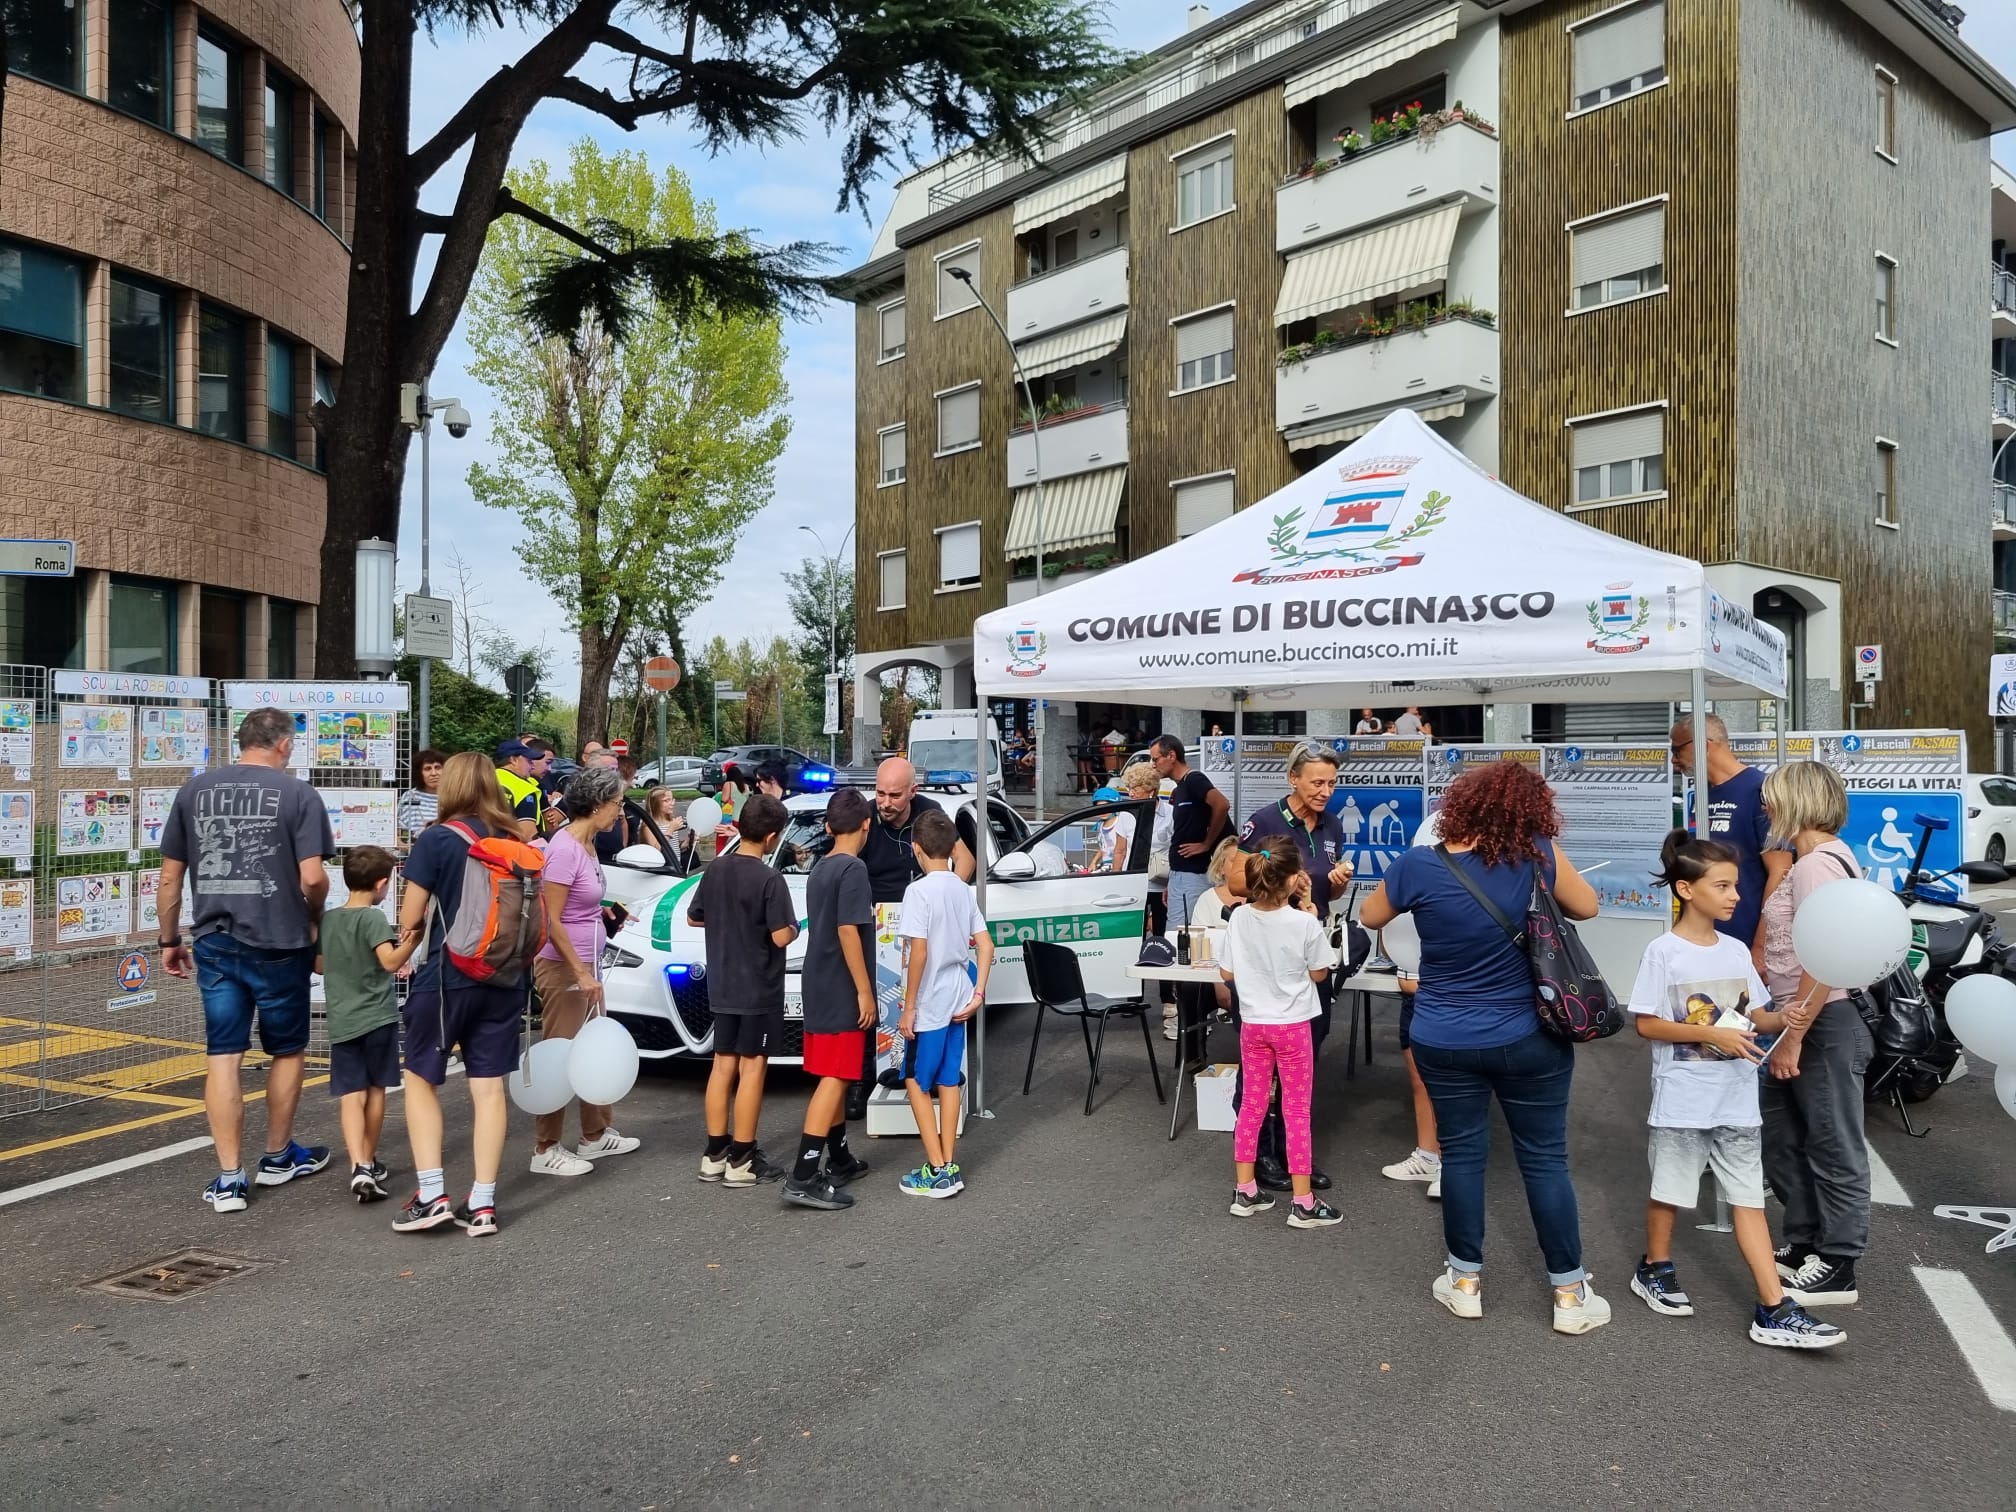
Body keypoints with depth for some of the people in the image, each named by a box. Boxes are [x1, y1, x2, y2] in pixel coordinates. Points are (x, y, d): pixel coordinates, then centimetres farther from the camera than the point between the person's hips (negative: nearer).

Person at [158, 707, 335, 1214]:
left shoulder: (194, 790, 5)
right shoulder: (297, 793, -7)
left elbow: (170, 877, 7)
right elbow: (312, 877, -14)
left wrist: (169, 940, 17)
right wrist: (314, 917, 6)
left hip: (214, 943, 3)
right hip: (279, 944, -3)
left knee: (223, 1057, 7)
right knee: (287, 1051, 16)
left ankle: (229, 1179, 7)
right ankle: (278, 1157, 30)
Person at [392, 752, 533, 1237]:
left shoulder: (437, 839, -10)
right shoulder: (518, 842, 4)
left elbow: (409, 919, -7)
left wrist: (415, 936, 13)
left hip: (446, 977, -4)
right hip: (503, 978, 4)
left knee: (421, 1080, 13)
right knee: (489, 1087, 8)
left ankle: (431, 1195, 7)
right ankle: (482, 1204, 10)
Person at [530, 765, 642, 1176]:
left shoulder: (588, 845, 8)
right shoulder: (564, 850, -20)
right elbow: (552, 920, -21)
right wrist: (581, 973, -21)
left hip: (586, 965, 10)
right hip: (562, 967, -10)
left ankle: (596, 1135, 29)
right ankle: (546, 1150, 8)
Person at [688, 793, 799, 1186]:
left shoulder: (714, 871, 2)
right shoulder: (769, 880, -18)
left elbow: (693, 918, 13)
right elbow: (781, 937, -20)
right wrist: (793, 927, 0)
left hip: (722, 988, 7)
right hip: (759, 990, -6)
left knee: (723, 1065, 12)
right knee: (751, 1067, 1)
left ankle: (714, 1155, 18)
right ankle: (741, 1161, 6)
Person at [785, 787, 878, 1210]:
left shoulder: (819, 869, 12)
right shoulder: (853, 869, -14)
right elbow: (847, 931, -20)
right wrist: (865, 991, -17)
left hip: (820, 988, 9)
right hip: (842, 992, -9)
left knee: (835, 1076, 17)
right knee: (834, 1079, -9)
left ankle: (840, 1161, 28)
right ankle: (803, 1178, -13)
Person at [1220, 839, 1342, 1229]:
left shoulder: (1239, 918, -8)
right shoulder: (1305, 923, -18)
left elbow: (1226, 974, -1)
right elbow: (1319, 974, -2)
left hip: (1252, 1024, 4)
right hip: (1292, 1025, -3)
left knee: (1252, 1105, 15)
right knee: (1296, 1111, 5)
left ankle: (1244, 1191, 21)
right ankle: (1303, 1203, 11)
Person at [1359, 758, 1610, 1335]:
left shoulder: (1418, 866, -15)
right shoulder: (1536, 856, -15)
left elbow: (1370, 918, 4)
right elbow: (1586, 907, 3)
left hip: (1445, 1042, 0)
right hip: (1529, 1039, 0)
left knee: (1461, 1153, 13)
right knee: (1545, 1160, 10)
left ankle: (1465, 1282, 24)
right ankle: (1570, 1294, 20)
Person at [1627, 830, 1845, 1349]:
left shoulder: (1737, 950, 5)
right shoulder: (1663, 952, -12)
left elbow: (1757, 1017, 9)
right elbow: (1646, 1024, -13)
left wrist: (1787, 1019, -12)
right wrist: (1710, 1034, -22)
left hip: (1738, 1099, 5)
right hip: (1684, 1099, -5)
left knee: (1749, 1198, 6)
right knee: (1669, 1190, 11)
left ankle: (1774, 1310, 8)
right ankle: (1655, 1270, 33)